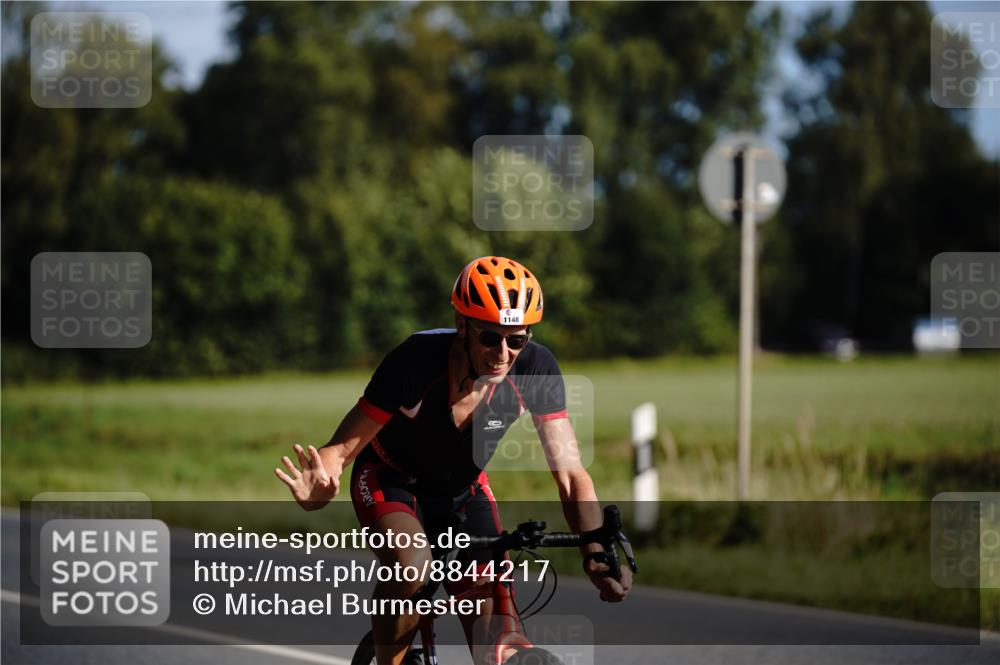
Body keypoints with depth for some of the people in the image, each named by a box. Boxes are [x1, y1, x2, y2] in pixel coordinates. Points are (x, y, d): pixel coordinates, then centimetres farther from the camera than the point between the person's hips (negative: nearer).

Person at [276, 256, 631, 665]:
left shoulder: (536, 369, -26)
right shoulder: (416, 362, -34)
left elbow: (571, 475, -24)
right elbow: (342, 448, -29)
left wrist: (595, 553, -41)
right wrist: (320, 489, -53)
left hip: (463, 492, 3)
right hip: (391, 481, -3)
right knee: (411, 565, -36)